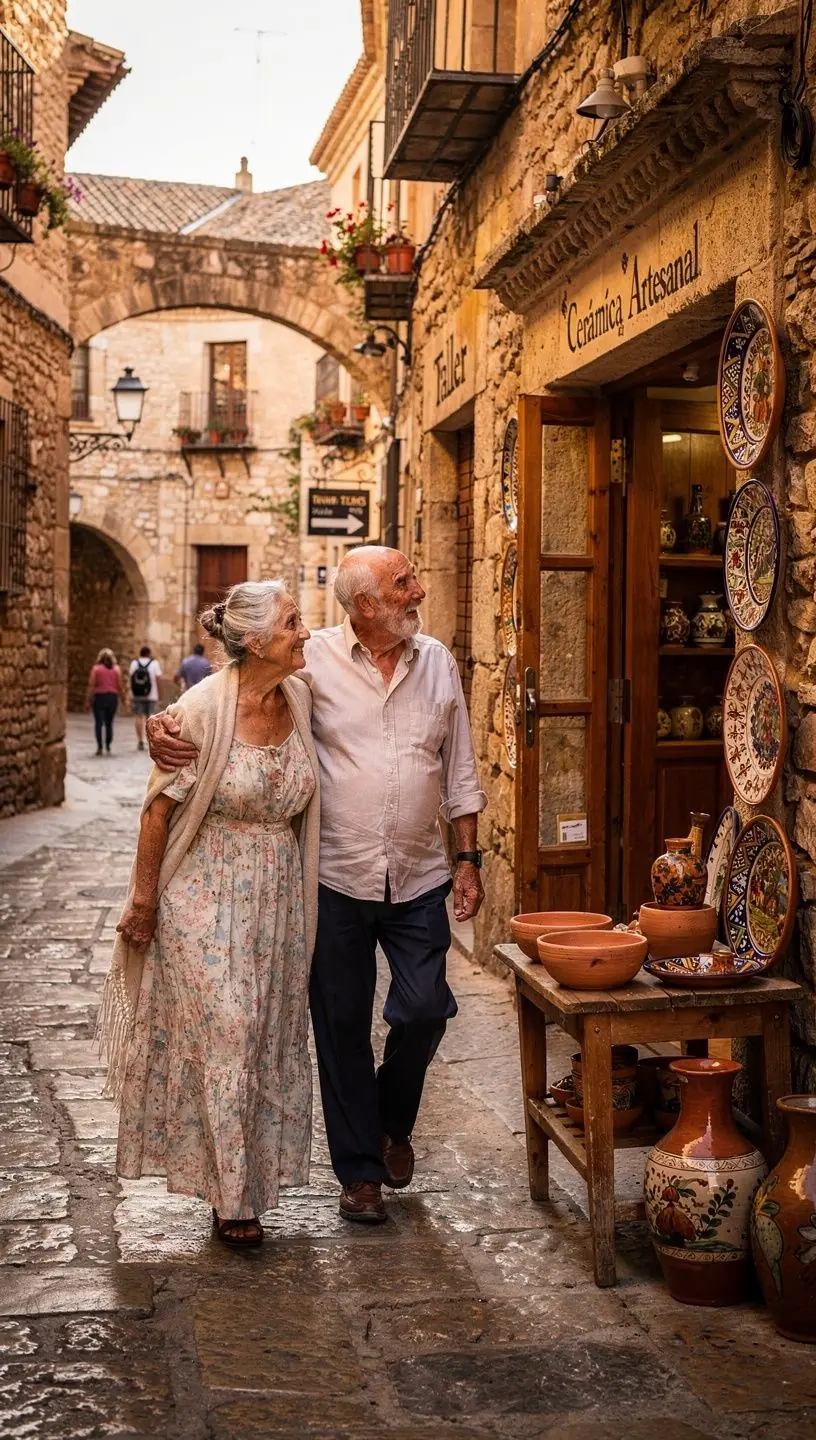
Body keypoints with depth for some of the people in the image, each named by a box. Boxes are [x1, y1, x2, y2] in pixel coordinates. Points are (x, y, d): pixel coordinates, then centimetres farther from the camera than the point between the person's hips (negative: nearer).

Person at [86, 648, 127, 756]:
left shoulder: (96, 669, -2)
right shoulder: (116, 669, 4)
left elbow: (91, 686, -6)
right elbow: (120, 686, 1)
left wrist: (88, 700, -3)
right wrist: (123, 699, 9)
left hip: (99, 697, -2)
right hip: (113, 697, 2)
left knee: (99, 723, 0)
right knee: (109, 723, 11)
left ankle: (99, 747, -9)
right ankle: (108, 747, 10)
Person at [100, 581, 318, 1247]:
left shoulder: (301, 698, -2)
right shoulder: (201, 710, -18)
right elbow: (161, 806, -10)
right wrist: (143, 901, -6)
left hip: (279, 899, 6)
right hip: (206, 899, -5)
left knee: (271, 1037, 12)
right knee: (223, 1035, -1)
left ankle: (252, 1174, 29)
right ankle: (232, 1195, 13)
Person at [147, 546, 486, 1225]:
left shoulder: (437, 661, 5)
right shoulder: (314, 659, -6)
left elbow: (460, 770, 10)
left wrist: (468, 858, 7)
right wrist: (165, 729, -25)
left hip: (419, 877, 2)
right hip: (338, 877, -2)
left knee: (424, 1010, -2)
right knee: (342, 1024, 7)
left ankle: (393, 1121, 30)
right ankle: (359, 1169, 24)